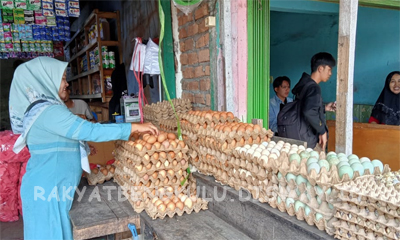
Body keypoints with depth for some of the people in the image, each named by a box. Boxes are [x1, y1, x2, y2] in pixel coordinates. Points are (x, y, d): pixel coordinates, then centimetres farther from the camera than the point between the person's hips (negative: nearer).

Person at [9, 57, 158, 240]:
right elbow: (90, 130, -29)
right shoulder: (48, 111, -21)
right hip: (48, 190, -9)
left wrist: (82, 148, 23)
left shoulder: (41, 109, 11)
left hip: (50, 186, 9)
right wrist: (134, 127, -26)